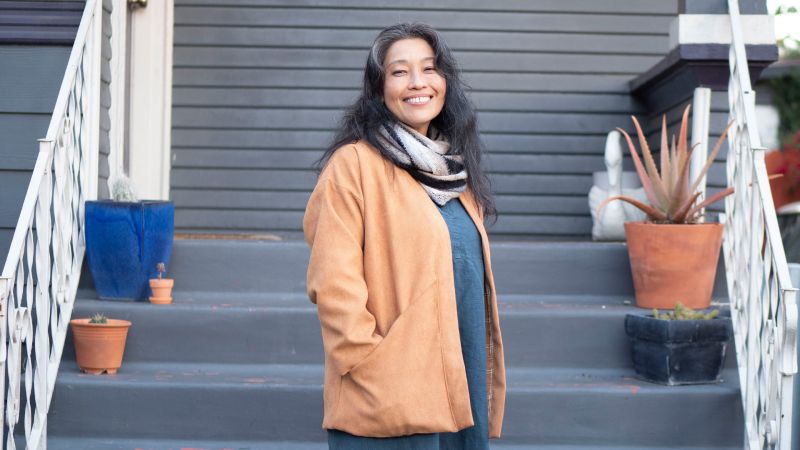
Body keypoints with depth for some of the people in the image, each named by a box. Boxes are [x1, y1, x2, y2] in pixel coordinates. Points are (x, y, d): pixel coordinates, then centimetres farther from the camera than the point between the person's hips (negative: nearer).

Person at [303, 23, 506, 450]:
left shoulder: (455, 173, 14)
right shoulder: (355, 164, -9)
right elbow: (335, 285, -15)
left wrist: (486, 380, 15)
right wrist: (373, 370, -18)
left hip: (462, 392, 7)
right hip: (391, 402, -7)